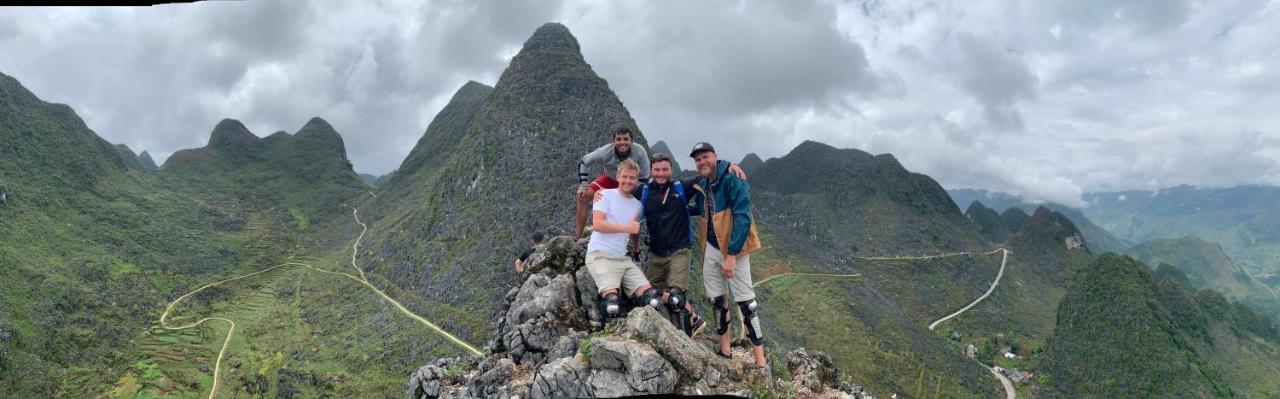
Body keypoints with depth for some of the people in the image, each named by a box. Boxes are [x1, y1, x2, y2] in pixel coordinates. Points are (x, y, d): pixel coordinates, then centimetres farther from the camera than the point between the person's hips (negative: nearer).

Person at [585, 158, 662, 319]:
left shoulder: (637, 204, 18)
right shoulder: (606, 194, 0)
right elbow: (597, 224, -12)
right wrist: (627, 228, -12)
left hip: (623, 258, 6)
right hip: (600, 255, -6)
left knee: (649, 294, -11)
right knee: (612, 302, -25)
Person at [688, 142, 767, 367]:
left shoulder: (732, 178, -15)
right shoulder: (701, 185, 7)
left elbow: (742, 217, -21)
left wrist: (732, 255, -24)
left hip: (733, 248, -7)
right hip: (711, 248, 7)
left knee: (745, 300, -6)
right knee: (716, 299, 11)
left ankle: (760, 360, -1)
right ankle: (724, 349, 23)